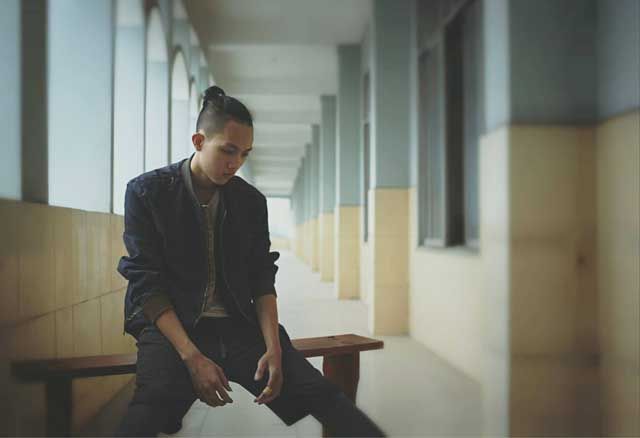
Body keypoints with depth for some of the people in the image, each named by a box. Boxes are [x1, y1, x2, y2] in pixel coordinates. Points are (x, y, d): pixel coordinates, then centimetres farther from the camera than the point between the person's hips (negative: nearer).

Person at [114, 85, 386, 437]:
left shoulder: (251, 201, 9)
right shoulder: (146, 192, -2)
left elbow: (262, 281, 9)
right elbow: (146, 284, -8)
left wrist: (273, 348, -9)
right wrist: (192, 357, -19)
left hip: (239, 325, 4)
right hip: (170, 325, -3)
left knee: (319, 392, -17)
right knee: (154, 400, -37)